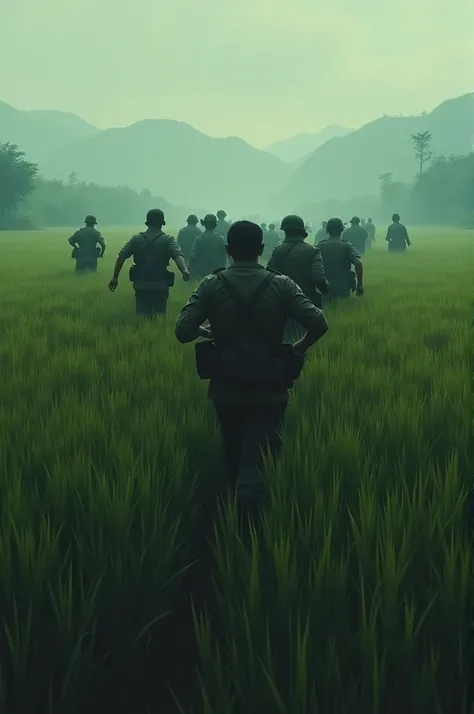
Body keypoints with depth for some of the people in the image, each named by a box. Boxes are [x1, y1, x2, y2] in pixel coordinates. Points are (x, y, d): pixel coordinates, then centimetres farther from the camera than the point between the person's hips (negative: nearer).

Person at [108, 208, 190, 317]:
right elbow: (178, 255, -19)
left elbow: (121, 256, -2)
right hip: (160, 287, -2)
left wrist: (115, 277, 1)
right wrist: (184, 271, -34)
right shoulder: (168, 240, -2)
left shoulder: (136, 239, 5)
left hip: (140, 285, 2)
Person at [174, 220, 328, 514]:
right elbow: (319, 323, -16)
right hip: (269, 391, -1)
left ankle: (238, 504, 34)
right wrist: (300, 347, 4)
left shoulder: (211, 285, -6)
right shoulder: (281, 285, -7)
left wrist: (206, 332, 8)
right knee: (260, 457, 2)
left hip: (227, 390, 1)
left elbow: (183, 331, -14)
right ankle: (250, 499, -28)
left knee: (234, 454, 22)